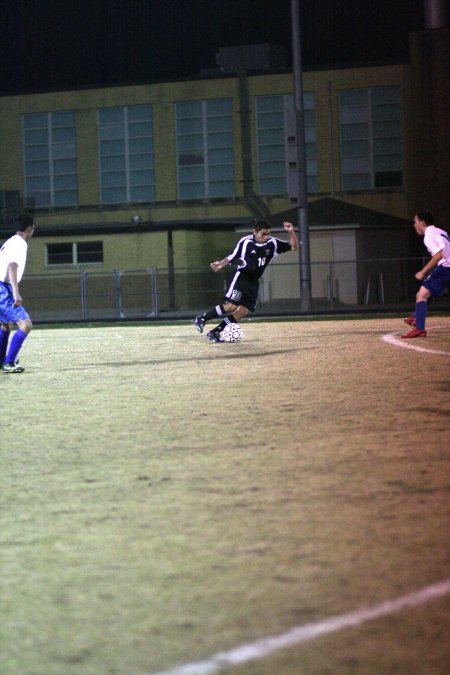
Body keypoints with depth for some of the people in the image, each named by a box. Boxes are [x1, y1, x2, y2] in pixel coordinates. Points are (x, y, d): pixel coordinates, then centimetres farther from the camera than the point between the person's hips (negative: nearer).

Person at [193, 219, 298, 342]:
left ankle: (214, 332, 6)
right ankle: (201, 319, -5)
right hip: (241, 277, -5)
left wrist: (291, 232, -18)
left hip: (254, 282, 5)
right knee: (231, 306, -19)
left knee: (243, 311, -2)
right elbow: (232, 257, -1)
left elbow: (294, 247, -1)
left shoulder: (273, 243, -2)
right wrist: (221, 264, -19)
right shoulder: (245, 242, -12)